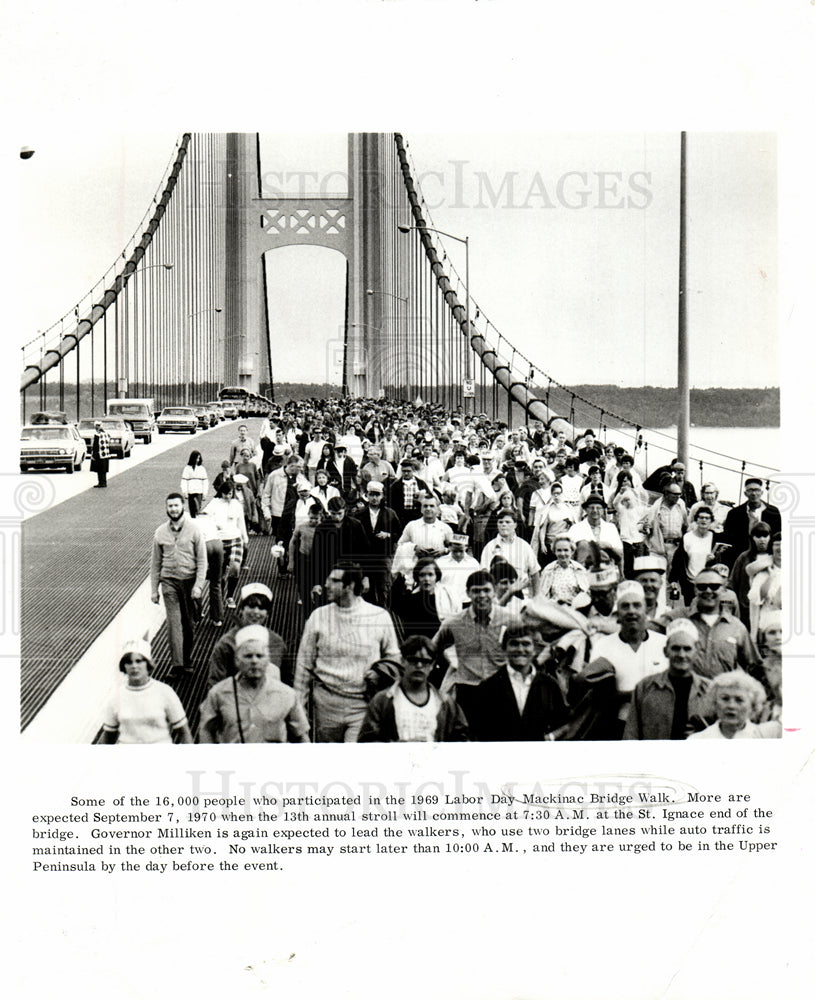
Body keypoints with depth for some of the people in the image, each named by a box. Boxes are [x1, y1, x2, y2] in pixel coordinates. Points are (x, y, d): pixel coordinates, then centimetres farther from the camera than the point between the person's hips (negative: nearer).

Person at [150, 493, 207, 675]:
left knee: (188, 623, 9)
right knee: (174, 622, -9)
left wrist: (198, 585, -11)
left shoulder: (193, 529, -3)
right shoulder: (160, 532, 3)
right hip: (169, 581, 0)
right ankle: (177, 663, -11)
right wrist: (154, 590, 8)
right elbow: (155, 563, 10)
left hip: (189, 580, 0)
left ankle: (186, 660, 23)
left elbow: (202, 560, -3)